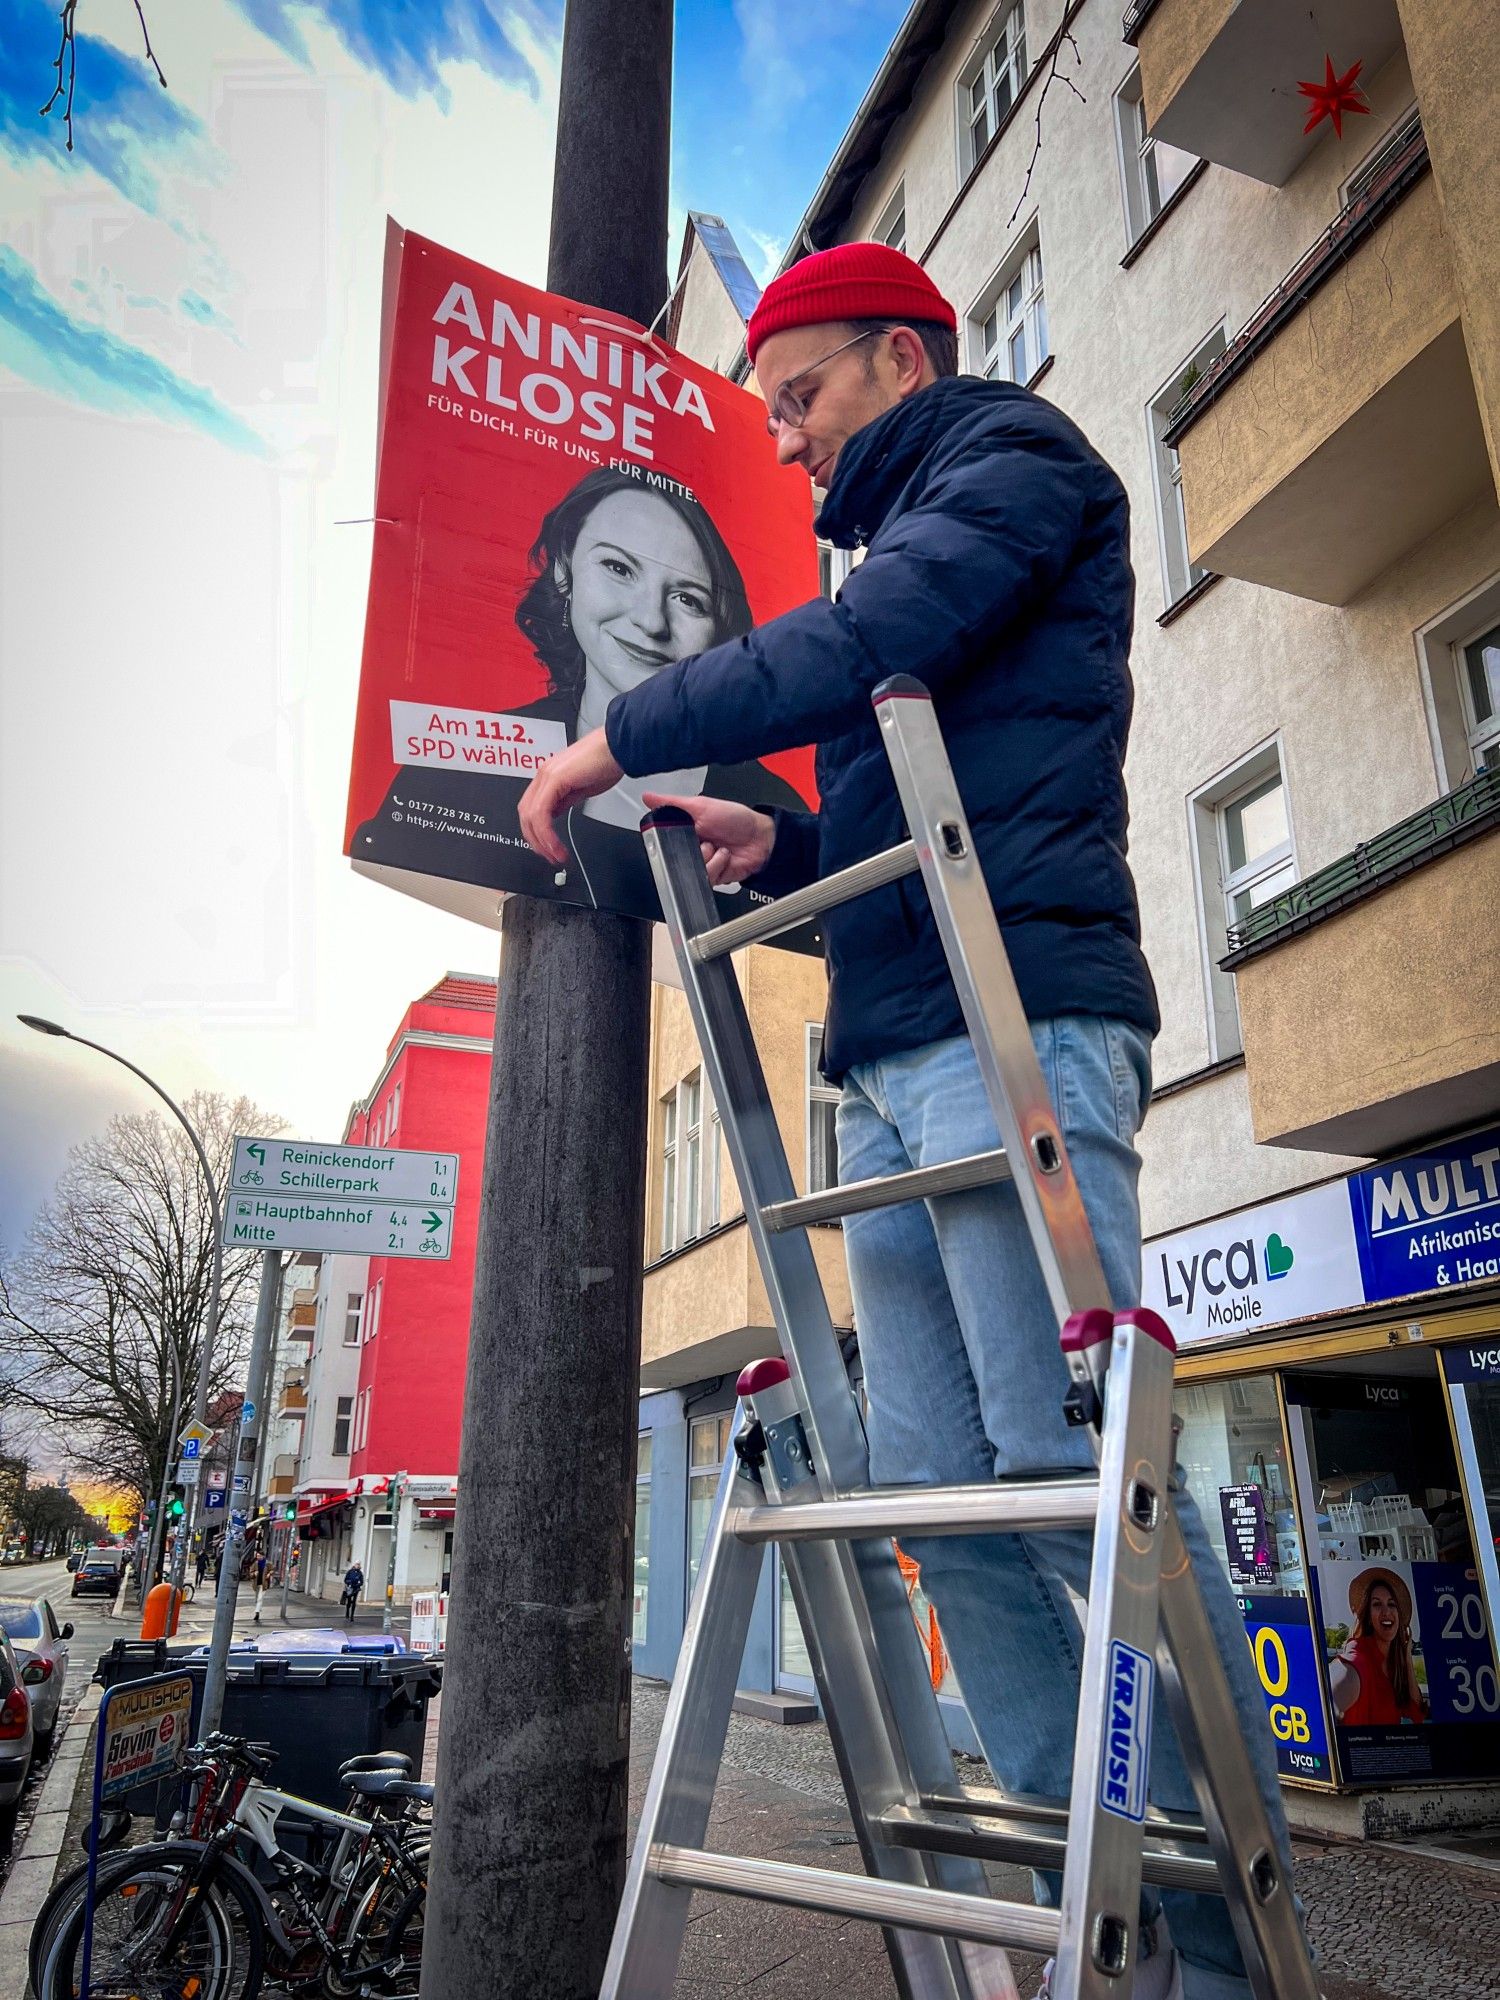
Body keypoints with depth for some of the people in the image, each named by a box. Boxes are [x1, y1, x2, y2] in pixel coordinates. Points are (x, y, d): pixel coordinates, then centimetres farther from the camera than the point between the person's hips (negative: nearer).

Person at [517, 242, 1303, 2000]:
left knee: (1068, 1468, -12)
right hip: (894, 1064, 9)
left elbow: (877, 636, -12)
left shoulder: (1014, 453, 10)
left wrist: (624, 734, -4)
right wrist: (783, 847, 14)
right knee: (944, 1499, 3)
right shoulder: (904, 541, 33)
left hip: (1014, 1025, -9)